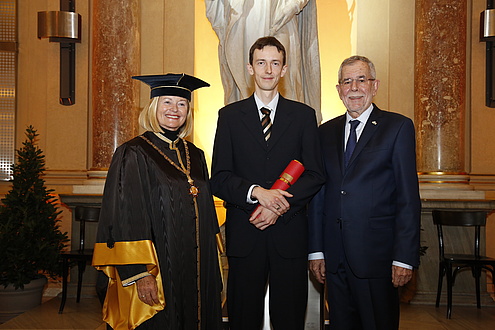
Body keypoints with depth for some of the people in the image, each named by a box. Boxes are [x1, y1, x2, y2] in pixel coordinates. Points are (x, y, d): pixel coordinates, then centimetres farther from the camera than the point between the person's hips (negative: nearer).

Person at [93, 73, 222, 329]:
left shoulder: (195, 156, 11)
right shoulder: (134, 154, -7)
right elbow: (125, 219, -13)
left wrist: (210, 268, 12)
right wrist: (140, 274, -18)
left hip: (196, 273, 6)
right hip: (159, 272, -6)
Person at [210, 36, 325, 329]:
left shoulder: (304, 115, 8)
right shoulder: (230, 115, 7)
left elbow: (315, 175, 1)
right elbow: (219, 178, 1)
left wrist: (280, 207, -13)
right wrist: (256, 192, -17)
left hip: (289, 232, 0)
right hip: (244, 235, 0)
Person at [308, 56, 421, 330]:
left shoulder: (398, 127, -2)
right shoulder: (326, 132, 11)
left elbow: (408, 197, -6)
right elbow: (318, 194, 10)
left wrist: (404, 257, -10)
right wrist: (316, 250, 6)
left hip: (376, 254, -4)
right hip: (335, 256, 4)